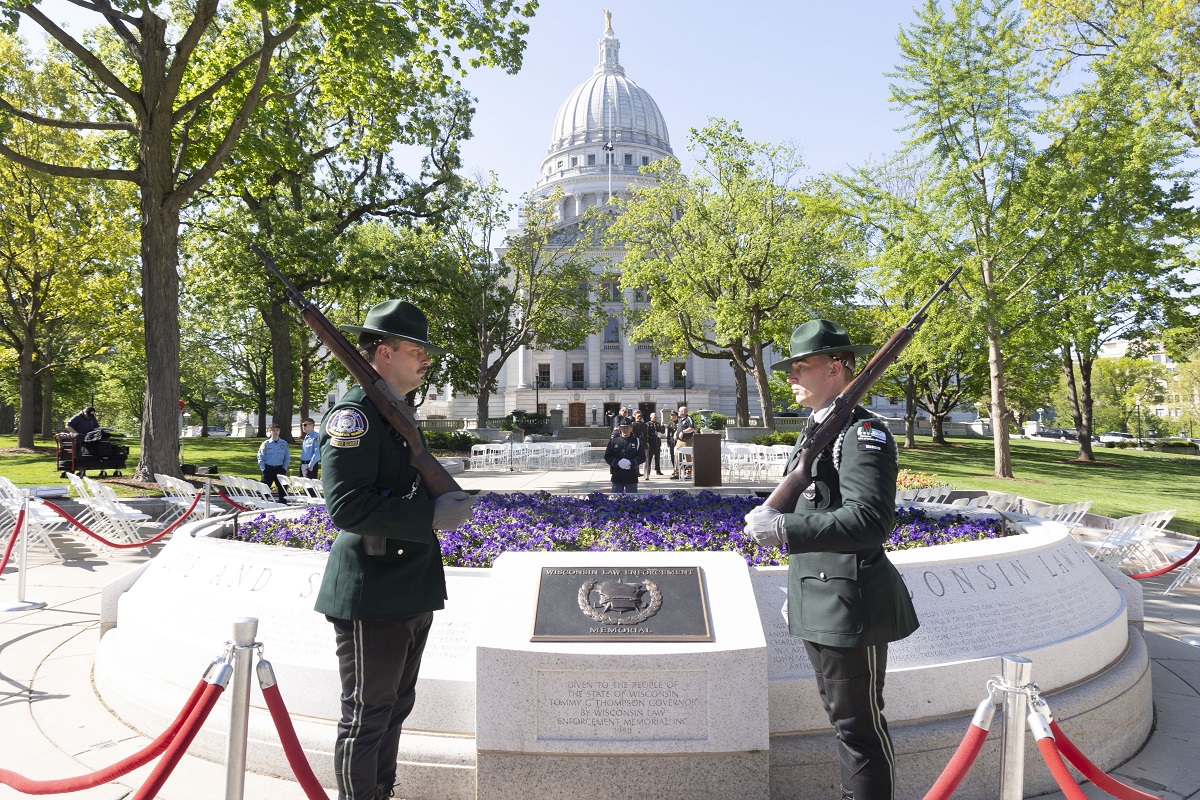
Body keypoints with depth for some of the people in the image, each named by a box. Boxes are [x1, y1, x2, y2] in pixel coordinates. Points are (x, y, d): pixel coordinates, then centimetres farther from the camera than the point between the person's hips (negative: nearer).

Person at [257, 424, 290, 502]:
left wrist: (284, 469, 0)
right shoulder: (265, 444, -2)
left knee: (282, 489, 4)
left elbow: (287, 458, 7)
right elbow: (260, 458, 1)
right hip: (268, 469, -1)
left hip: (280, 469, 1)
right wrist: (263, 469, -6)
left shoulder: (284, 444, 2)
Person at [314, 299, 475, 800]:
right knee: (366, 718, 6)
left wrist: (445, 500, 7)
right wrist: (432, 517, -24)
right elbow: (347, 505, -26)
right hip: (372, 596, -9)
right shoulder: (354, 414, -16)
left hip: (411, 591, 10)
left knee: (395, 707, 22)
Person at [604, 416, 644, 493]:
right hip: (617, 476, 1)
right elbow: (607, 456, 0)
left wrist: (631, 462, -18)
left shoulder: (637, 441, 2)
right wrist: (618, 462, -17)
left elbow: (642, 457, -2)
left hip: (632, 477, 0)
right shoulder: (613, 440, 4)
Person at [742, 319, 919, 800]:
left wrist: (784, 529, -33)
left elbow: (870, 521, -27)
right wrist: (797, 591, 22)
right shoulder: (814, 432, 13)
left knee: (861, 724, 5)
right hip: (817, 600, 10)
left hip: (851, 604, -9)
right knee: (841, 716, 23)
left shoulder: (864, 432, -17)